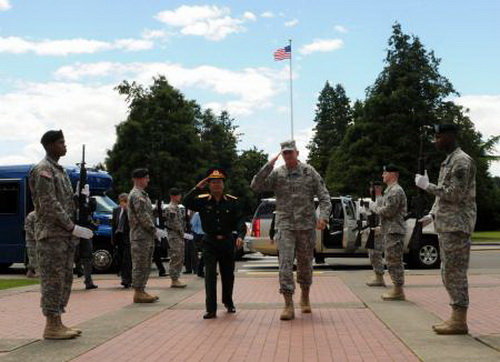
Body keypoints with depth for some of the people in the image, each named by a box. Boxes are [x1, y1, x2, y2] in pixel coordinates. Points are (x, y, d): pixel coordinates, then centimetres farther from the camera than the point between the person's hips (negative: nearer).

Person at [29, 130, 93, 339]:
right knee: (53, 279, -6)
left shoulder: (59, 170, 19)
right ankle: (51, 326, -1)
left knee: (65, 278, 11)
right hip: (51, 234, -9)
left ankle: (57, 323, 17)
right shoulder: (43, 170, -10)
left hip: (65, 235, 9)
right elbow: (49, 204, -18)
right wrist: (73, 227, -18)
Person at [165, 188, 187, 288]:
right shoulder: (171, 208, -14)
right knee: (176, 258, -9)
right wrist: (182, 232, -12)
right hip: (175, 235, -10)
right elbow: (175, 223, -19)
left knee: (180, 258, 12)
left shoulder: (177, 207, 19)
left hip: (179, 236, 10)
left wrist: (182, 233, 13)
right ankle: (174, 280, -6)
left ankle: (176, 279, 17)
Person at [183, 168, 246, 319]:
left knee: (228, 274, 14)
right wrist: (197, 188, -23)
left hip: (227, 242, 2)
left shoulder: (232, 201, -1)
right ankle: (211, 309, -6)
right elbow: (187, 202, -17)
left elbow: (240, 221, -6)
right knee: (210, 274, -10)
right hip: (210, 243, -1)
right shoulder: (203, 200, -2)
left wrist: (240, 235, -23)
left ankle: (228, 302, 37)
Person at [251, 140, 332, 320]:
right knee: (285, 263, -11)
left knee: (305, 263, 12)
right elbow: (255, 186, -8)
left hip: (307, 225, 1)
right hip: (285, 225, -1)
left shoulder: (309, 172, 3)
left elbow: (324, 196, 2)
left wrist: (323, 216, -14)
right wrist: (269, 166, -14)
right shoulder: (276, 174, 4)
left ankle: (305, 298, 33)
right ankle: (288, 305, -10)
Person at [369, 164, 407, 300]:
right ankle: (397, 289, 18)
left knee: (394, 261, -8)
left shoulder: (396, 191, -14)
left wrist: (374, 207, -7)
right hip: (389, 230, 11)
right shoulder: (390, 190, 20)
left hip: (394, 231, -11)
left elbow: (388, 211, -21)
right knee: (392, 261, 13)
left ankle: (398, 291, -4)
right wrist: (376, 205, 10)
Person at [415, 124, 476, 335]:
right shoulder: (448, 161, 18)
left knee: (455, 273, -7)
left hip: (456, 226, -10)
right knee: (449, 273, 12)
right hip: (446, 226, 10)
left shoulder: (462, 162, -13)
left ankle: (459, 322, -2)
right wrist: (432, 215, 14)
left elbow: (455, 195, -20)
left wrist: (427, 186, -14)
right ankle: (456, 318, 18)